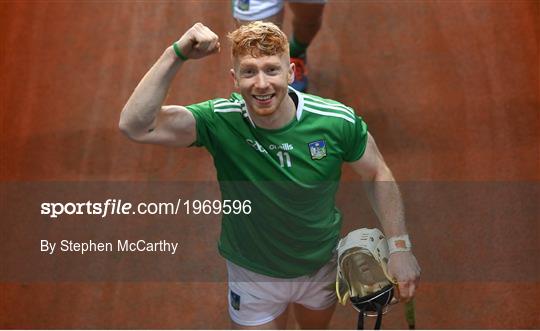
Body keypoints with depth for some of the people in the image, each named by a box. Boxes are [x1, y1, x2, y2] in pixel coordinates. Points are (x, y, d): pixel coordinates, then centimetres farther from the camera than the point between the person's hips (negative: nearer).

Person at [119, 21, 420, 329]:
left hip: (322, 266, 2)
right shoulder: (221, 122, -28)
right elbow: (136, 126, -40)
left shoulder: (338, 121, -24)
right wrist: (177, 55, -47)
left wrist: (400, 245, -11)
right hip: (253, 274, -2)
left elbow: (378, 174, -7)